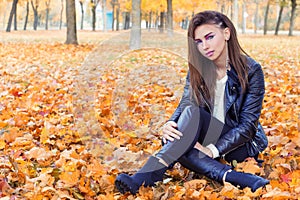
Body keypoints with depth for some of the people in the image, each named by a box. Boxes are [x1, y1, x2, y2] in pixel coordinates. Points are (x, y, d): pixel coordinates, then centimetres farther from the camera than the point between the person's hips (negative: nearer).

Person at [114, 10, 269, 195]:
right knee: (174, 142, -31)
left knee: (192, 113, -33)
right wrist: (170, 125, -29)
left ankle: (149, 174, -47)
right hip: (206, 136, 5)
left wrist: (213, 150, -27)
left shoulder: (250, 70, -13)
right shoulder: (198, 69, 1)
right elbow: (184, 104, -5)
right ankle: (233, 177, -39)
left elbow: (248, 124, -15)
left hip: (240, 144, -4)